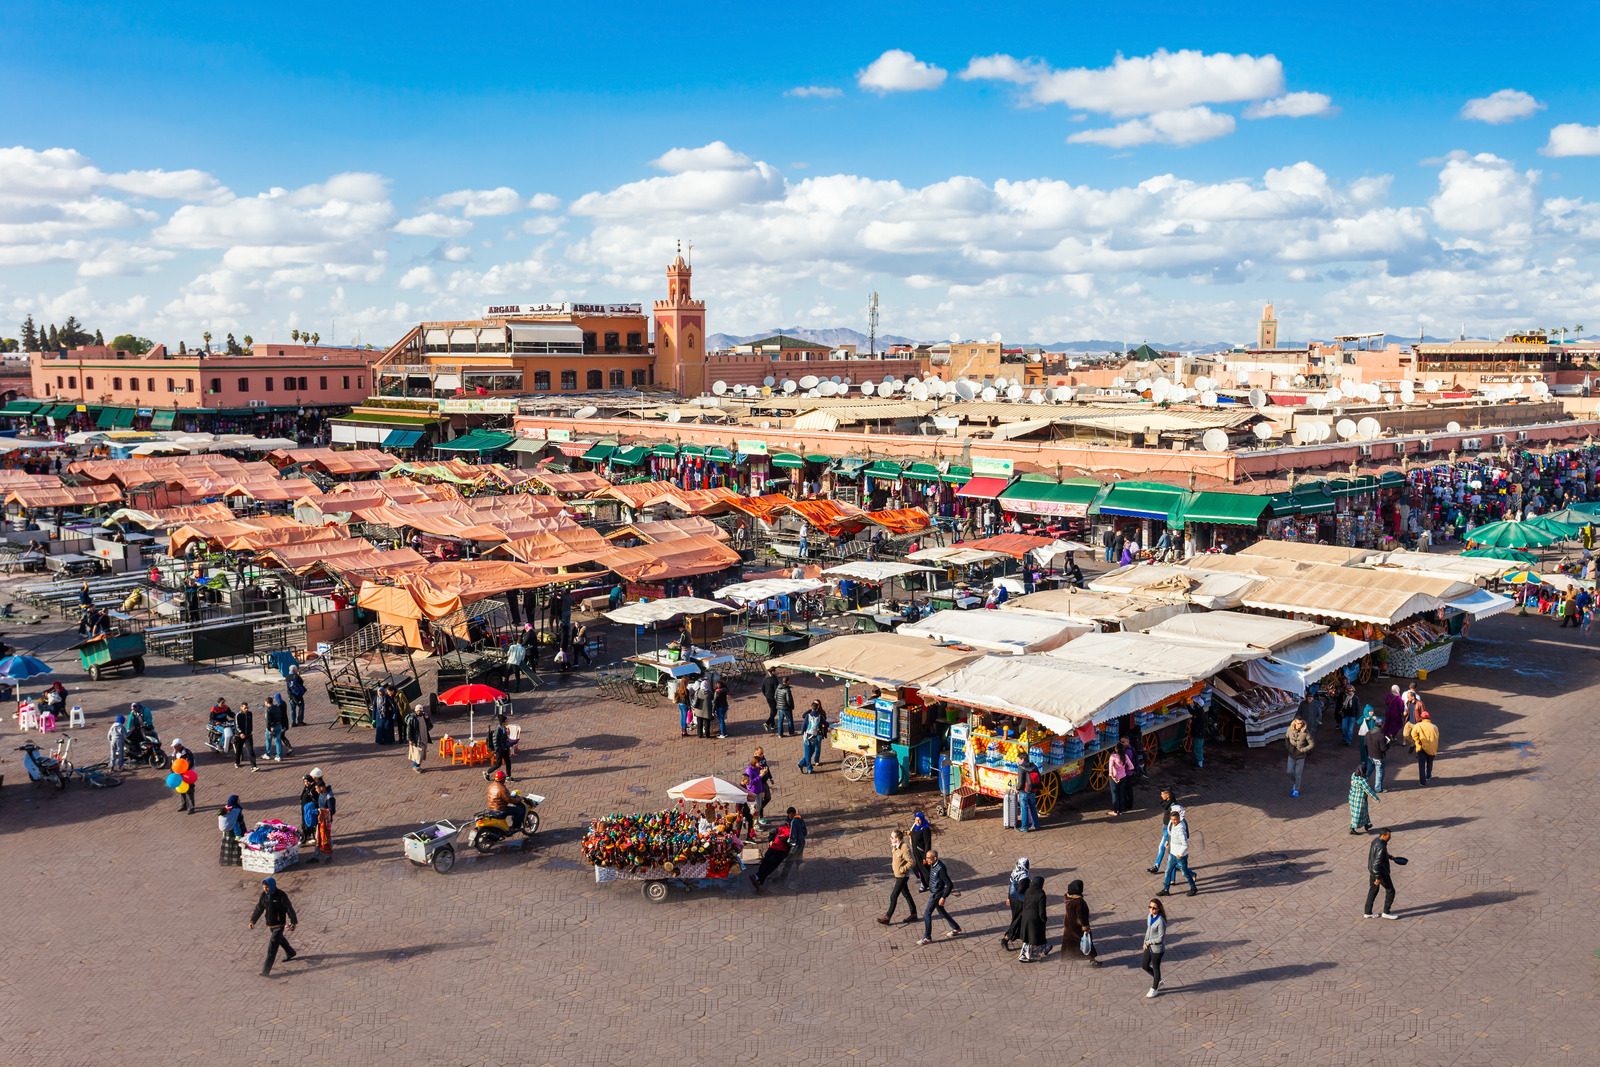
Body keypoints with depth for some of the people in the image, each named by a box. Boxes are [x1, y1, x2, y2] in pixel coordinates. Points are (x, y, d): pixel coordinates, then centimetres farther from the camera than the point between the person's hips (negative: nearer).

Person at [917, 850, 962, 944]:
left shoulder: (940, 869, -28)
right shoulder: (933, 864, -2)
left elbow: (949, 885, -26)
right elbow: (928, 873, 20)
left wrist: (943, 897, -26)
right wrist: (925, 864, -1)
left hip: (936, 895, -9)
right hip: (933, 892, 9)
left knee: (927, 914, -4)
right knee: (941, 912, 22)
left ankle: (927, 938, 5)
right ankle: (956, 929, 37)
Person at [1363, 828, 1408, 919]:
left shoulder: (1376, 841, 1)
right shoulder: (1381, 847, -28)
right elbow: (1377, 863, -28)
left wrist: (1391, 857, 24)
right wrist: (1378, 878, -24)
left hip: (1372, 870, 9)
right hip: (1380, 873, -9)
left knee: (1372, 891, 18)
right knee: (1390, 891, 9)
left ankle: (1367, 912, 24)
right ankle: (1386, 912, 19)